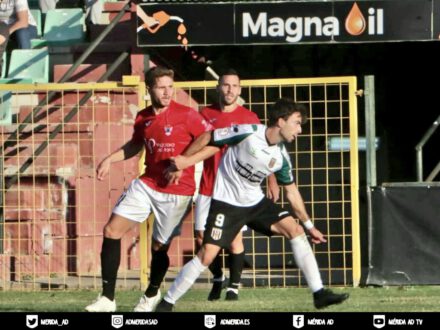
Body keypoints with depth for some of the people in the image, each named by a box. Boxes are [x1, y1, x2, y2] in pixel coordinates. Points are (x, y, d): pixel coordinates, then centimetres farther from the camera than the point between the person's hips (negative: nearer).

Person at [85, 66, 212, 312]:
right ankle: (107, 299, -1)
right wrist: (110, 160, 13)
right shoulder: (143, 118, 5)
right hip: (147, 185, 5)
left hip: (177, 192, -5)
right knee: (112, 230, -6)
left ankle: (152, 295, 35)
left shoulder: (186, 115, -13)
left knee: (159, 246, 4)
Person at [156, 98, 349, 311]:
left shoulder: (281, 157, -4)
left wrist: (309, 225, 13)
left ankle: (319, 293, -8)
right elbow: (208, 138, -12)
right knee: (207, 255, -15)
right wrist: (183, 160, -7)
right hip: (226, 203, -6)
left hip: (255, 202, 6)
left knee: (295, 230, -10)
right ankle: (166, 303, -1)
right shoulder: (248, 133, -22)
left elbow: (291, 191, 9)